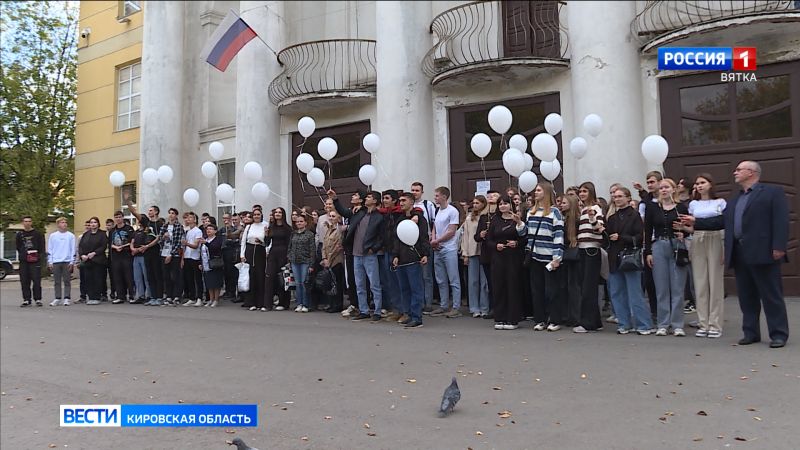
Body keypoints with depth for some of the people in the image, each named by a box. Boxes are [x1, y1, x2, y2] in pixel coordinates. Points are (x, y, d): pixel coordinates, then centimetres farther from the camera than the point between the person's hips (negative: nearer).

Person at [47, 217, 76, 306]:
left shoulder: (71, 235, 5)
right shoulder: (52, 236, 8)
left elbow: (73, 249, 3)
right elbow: (49, 250, 8)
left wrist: (72, 262, -4)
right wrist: (50, 262, 1)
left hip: (67, 262, -1)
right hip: (55, 262, 1)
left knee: (67, 281, 1)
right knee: (57, 282, 6)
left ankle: (66, 298, 4)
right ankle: (57, 298, 11)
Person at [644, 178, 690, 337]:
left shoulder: (681, 208, 4)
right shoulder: (652, 208, 6)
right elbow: (648, 231, 4)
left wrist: (683, 233, -12)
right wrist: (648, 252, -1)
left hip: (677, 248, -1)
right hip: (658, 247, 1)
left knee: (677, 287, 1)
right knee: (661, 288, 4)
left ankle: (677, 325, 9)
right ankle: (663, 324, 12)